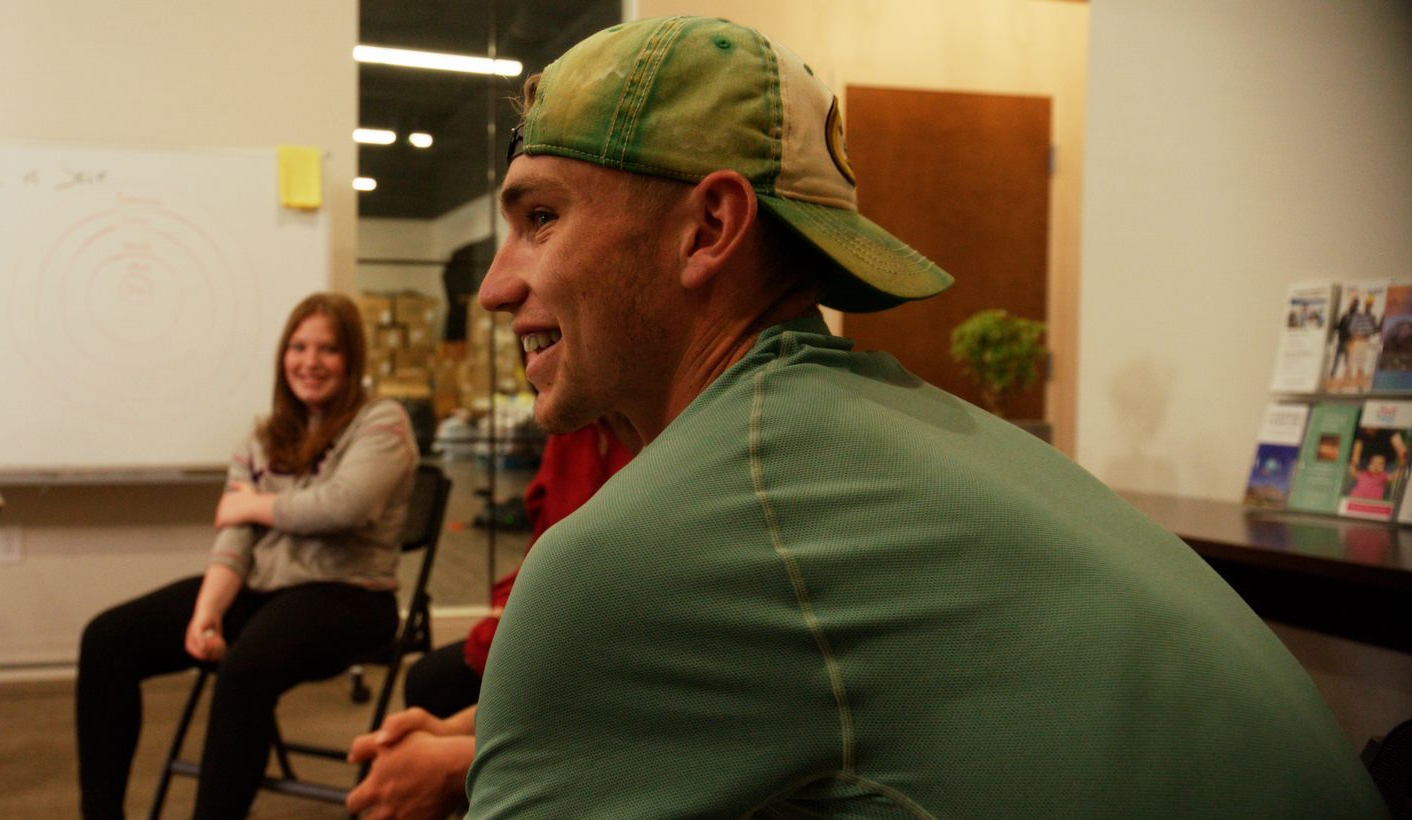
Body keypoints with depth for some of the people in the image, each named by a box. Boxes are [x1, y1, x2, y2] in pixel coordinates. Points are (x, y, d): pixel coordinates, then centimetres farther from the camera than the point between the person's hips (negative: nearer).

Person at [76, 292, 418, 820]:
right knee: (107, 640, -6)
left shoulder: (381, 423, -4)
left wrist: (254, 505, -5)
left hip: (343, 594, -7)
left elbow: (343, 505, -21)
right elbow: (232, 538, 4)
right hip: (257, 588, 7)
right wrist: (206, 612, -15)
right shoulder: (264, 440, 14)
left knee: (244, 670, -37)